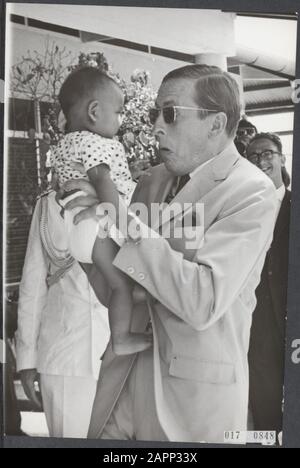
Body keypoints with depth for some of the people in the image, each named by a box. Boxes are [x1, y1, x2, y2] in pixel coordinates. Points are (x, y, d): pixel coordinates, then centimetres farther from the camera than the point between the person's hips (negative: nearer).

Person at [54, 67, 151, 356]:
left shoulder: (65, 144, 15)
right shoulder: (97, 143, -17)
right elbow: (103, 181, -27)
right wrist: (115, 220, -30)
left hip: (75, 225, 10)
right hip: (97, 228, -10)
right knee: (122, 282, -4)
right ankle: (121, 338, 3)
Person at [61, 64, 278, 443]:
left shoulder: (252, 193, -14)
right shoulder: (154, 180, 6)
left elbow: (203, 302, -24)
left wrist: (126, 225, -22)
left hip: (198, 387, -5)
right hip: (126, 371, 6)